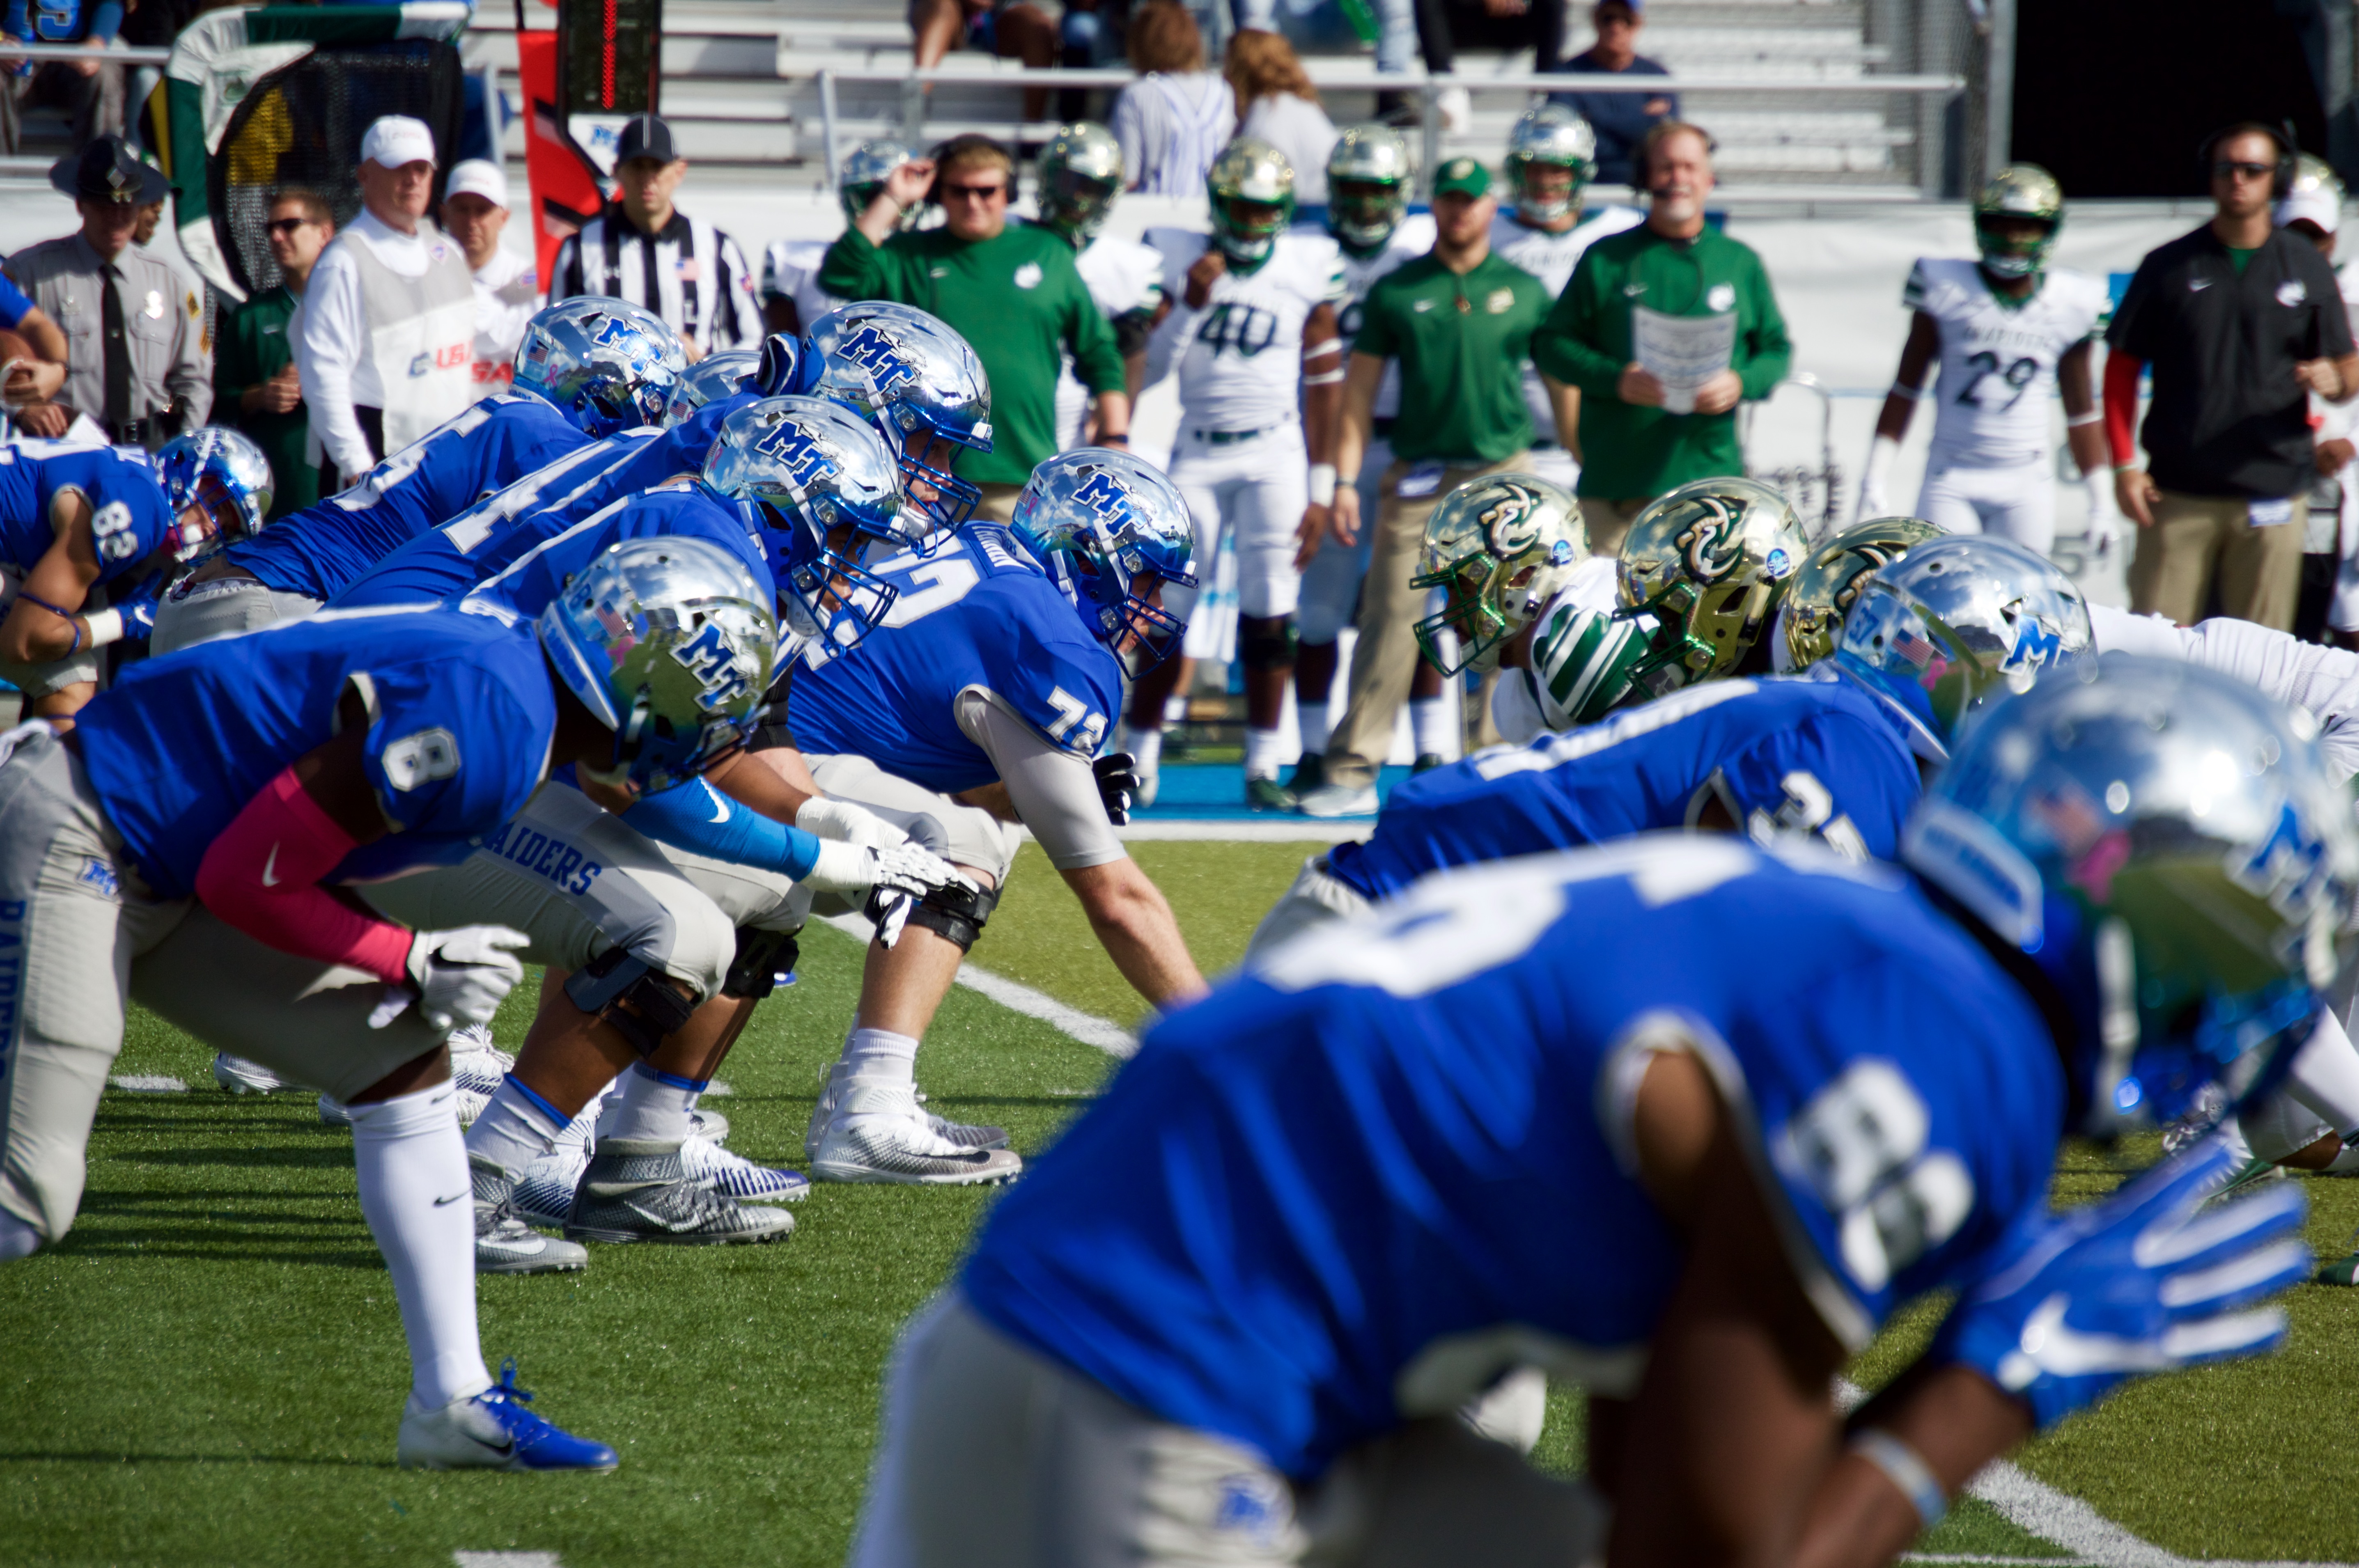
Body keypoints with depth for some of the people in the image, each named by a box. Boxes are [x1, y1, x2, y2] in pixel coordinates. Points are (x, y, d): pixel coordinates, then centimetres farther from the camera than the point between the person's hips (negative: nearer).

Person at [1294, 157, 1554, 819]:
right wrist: (1345, 480, 0)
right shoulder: (1396, 291, 5)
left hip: (1502, 474, 1)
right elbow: (1359, 390, 7)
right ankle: (1352, 771, -3)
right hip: (1417, 479, -1)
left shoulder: (1524, 292, 7)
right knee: (1390, 622, -5)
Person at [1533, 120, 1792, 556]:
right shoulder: (1607, 259, 9)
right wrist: (1615, 379, -11)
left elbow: (1776, 349, 16)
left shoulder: (1740, 263, 14)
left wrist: (1741, 384, -7)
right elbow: (1550, 342, 6)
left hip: (1710, 469, 1)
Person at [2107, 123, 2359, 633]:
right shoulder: (2169, 267, 6)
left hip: (2273, 492, 0)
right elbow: (2122, 368, 7)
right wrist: (2124, 465, -2)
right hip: (2179, 495, 0)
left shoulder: (2307, 270, 9)